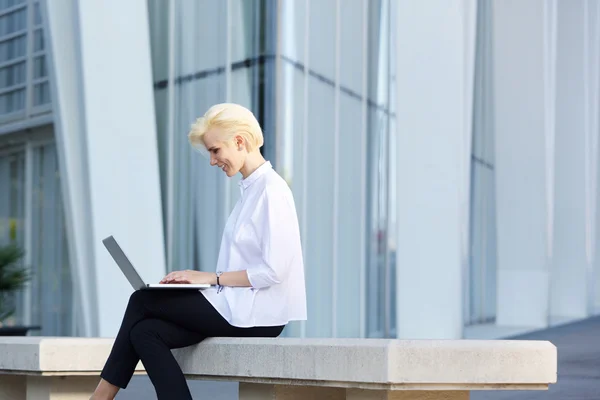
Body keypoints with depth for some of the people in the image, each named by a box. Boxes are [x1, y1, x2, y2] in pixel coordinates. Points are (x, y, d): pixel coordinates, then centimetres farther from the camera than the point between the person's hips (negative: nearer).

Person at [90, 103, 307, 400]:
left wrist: (211, 277, -14)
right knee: (145, 333, -9)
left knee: (142, 301, -5)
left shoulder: (272, 190, -12)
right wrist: (202, 278, 3)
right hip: (239, 306, 8)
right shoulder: (250, 189, 16)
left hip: (258, 313, -8)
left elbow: (273, 271, -19)